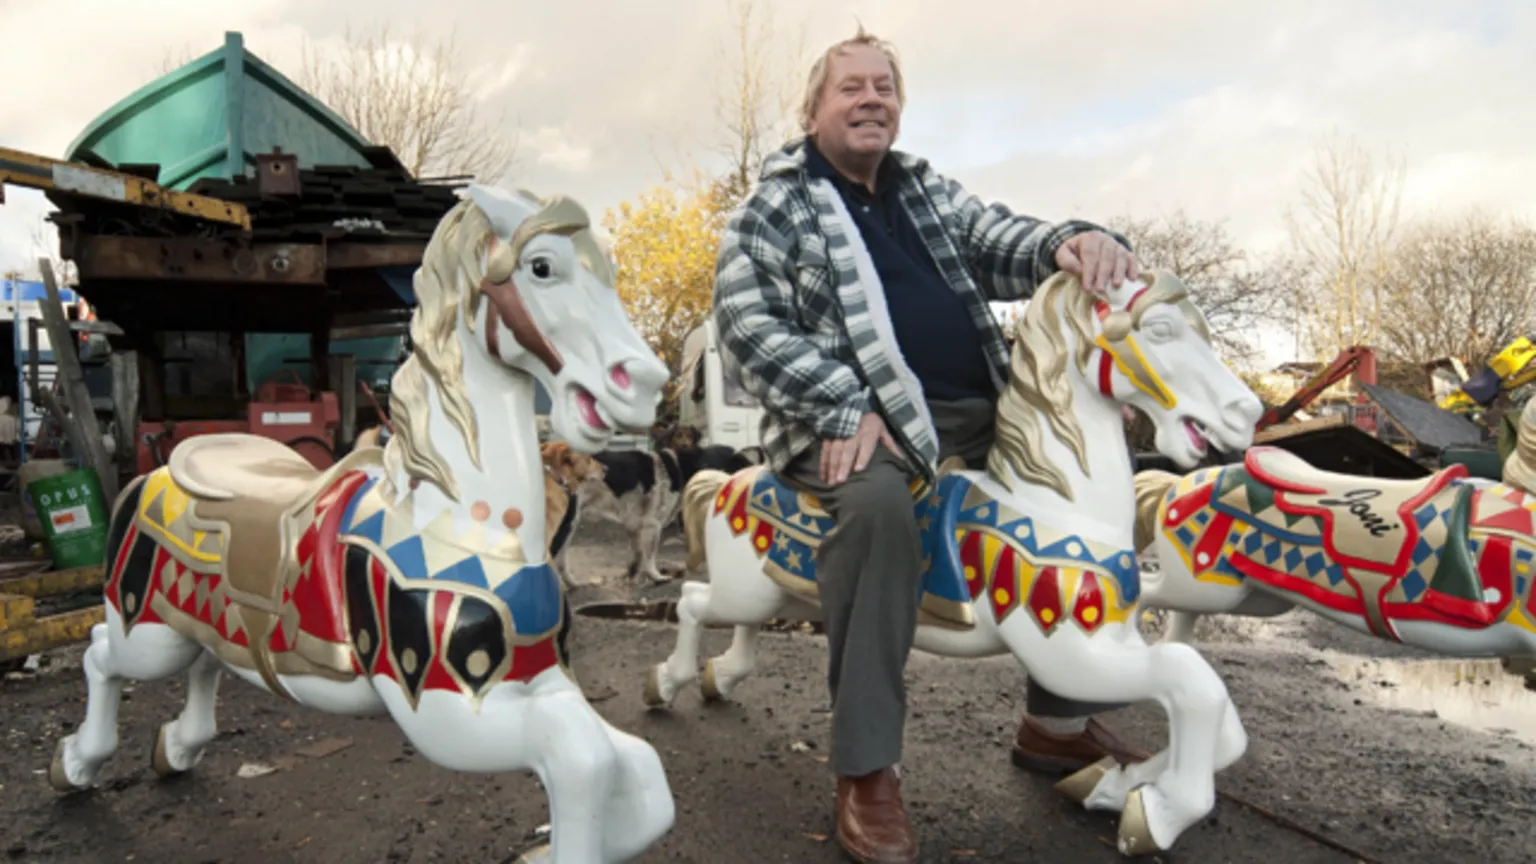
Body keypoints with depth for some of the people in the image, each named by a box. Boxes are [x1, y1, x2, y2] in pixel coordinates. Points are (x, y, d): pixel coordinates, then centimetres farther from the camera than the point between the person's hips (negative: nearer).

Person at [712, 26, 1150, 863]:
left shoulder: (931, 192, 22)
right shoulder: (774, 207, 5)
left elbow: (1004, 245, 10)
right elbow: (746, 323, -8)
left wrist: (1071, 240, -15)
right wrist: (844, 407, -20)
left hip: (972, 412, 7)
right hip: (849, 420, -6)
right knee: (876, 500, -37)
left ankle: (1057, 722, 15)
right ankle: (866, 772, -24)